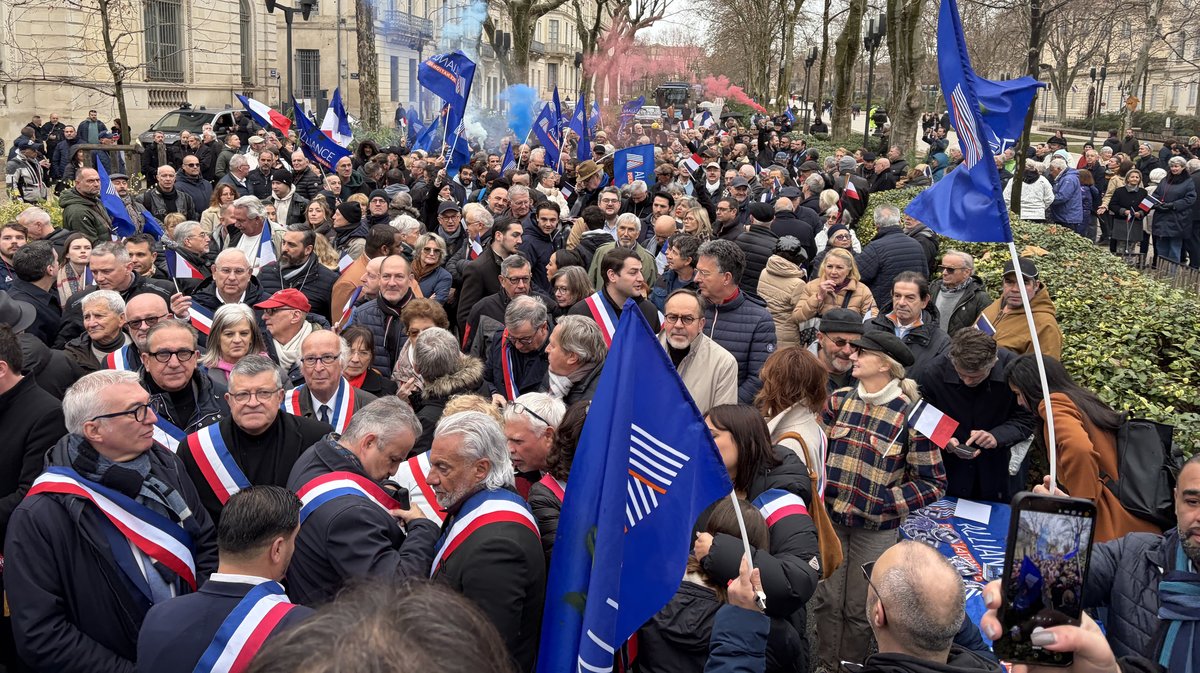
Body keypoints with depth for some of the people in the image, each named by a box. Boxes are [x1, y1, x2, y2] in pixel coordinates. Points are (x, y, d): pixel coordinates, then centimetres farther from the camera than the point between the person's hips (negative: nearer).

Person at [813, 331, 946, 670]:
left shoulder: (910, 415, -13)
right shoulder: (839, 400, -1)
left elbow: (933, 483, -9)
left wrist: (885, 502, -16)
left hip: (875, 528, -3)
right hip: (830, 518, 3)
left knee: (859, 608, 11)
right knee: (827, 599, 10)